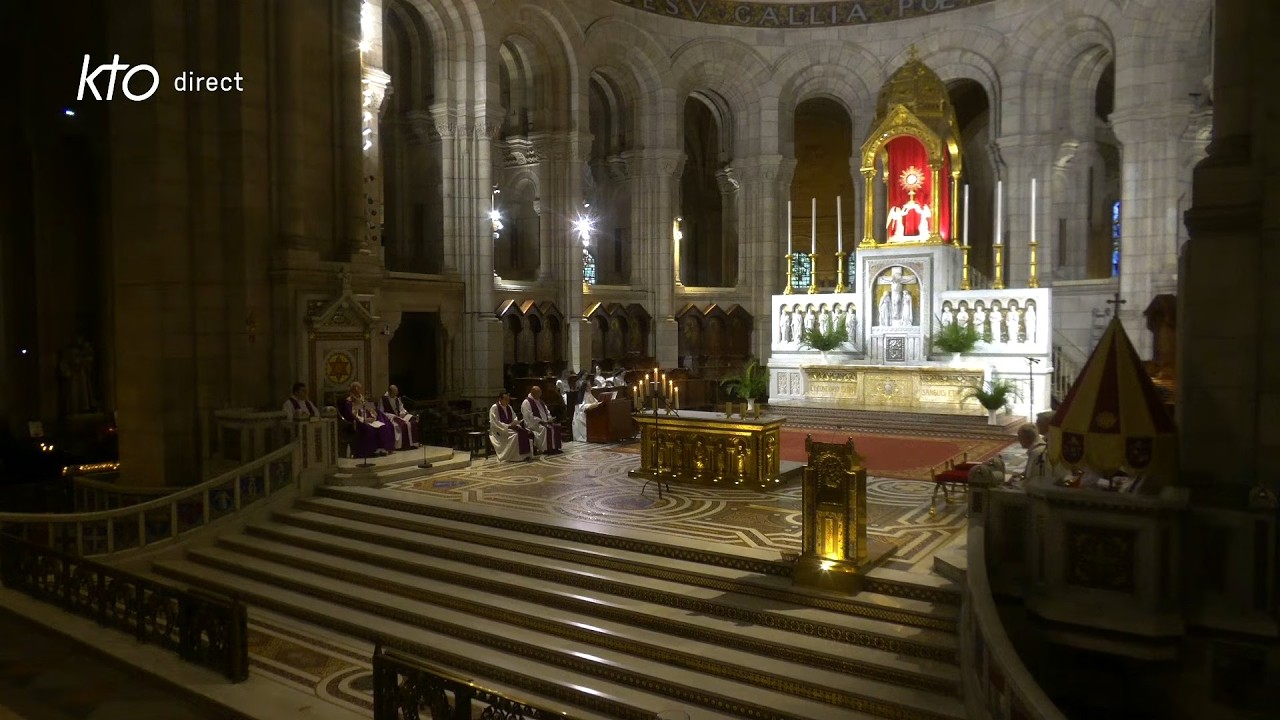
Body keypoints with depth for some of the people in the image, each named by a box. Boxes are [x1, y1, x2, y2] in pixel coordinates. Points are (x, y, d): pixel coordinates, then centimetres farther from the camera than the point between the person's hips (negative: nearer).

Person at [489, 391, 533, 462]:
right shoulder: (494, 408, -10)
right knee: (515, 434, -33)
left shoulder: (509, 407, 12)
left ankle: (526, 455, -22)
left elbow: (515, 417, 19)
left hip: (510, 427, 7)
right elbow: (495, 423, -16)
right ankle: (510, 458, -24)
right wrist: (507, 426, -23)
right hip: (498, 430, -7)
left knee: (525, 432, -18)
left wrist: (515, 422, -5)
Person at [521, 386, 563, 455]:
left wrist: (549, 418, 2)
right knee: (544, 429, -33)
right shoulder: (526, 403, -9)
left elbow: (546, 411, 23)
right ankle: (546, 449, -28)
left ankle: (555, 447, -12)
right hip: (533, 424, -8)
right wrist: (541, 421, -21)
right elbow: (530, 417, -17)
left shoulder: (540, 401, 18)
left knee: (556, 427, -11)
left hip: (544, 422, 8)